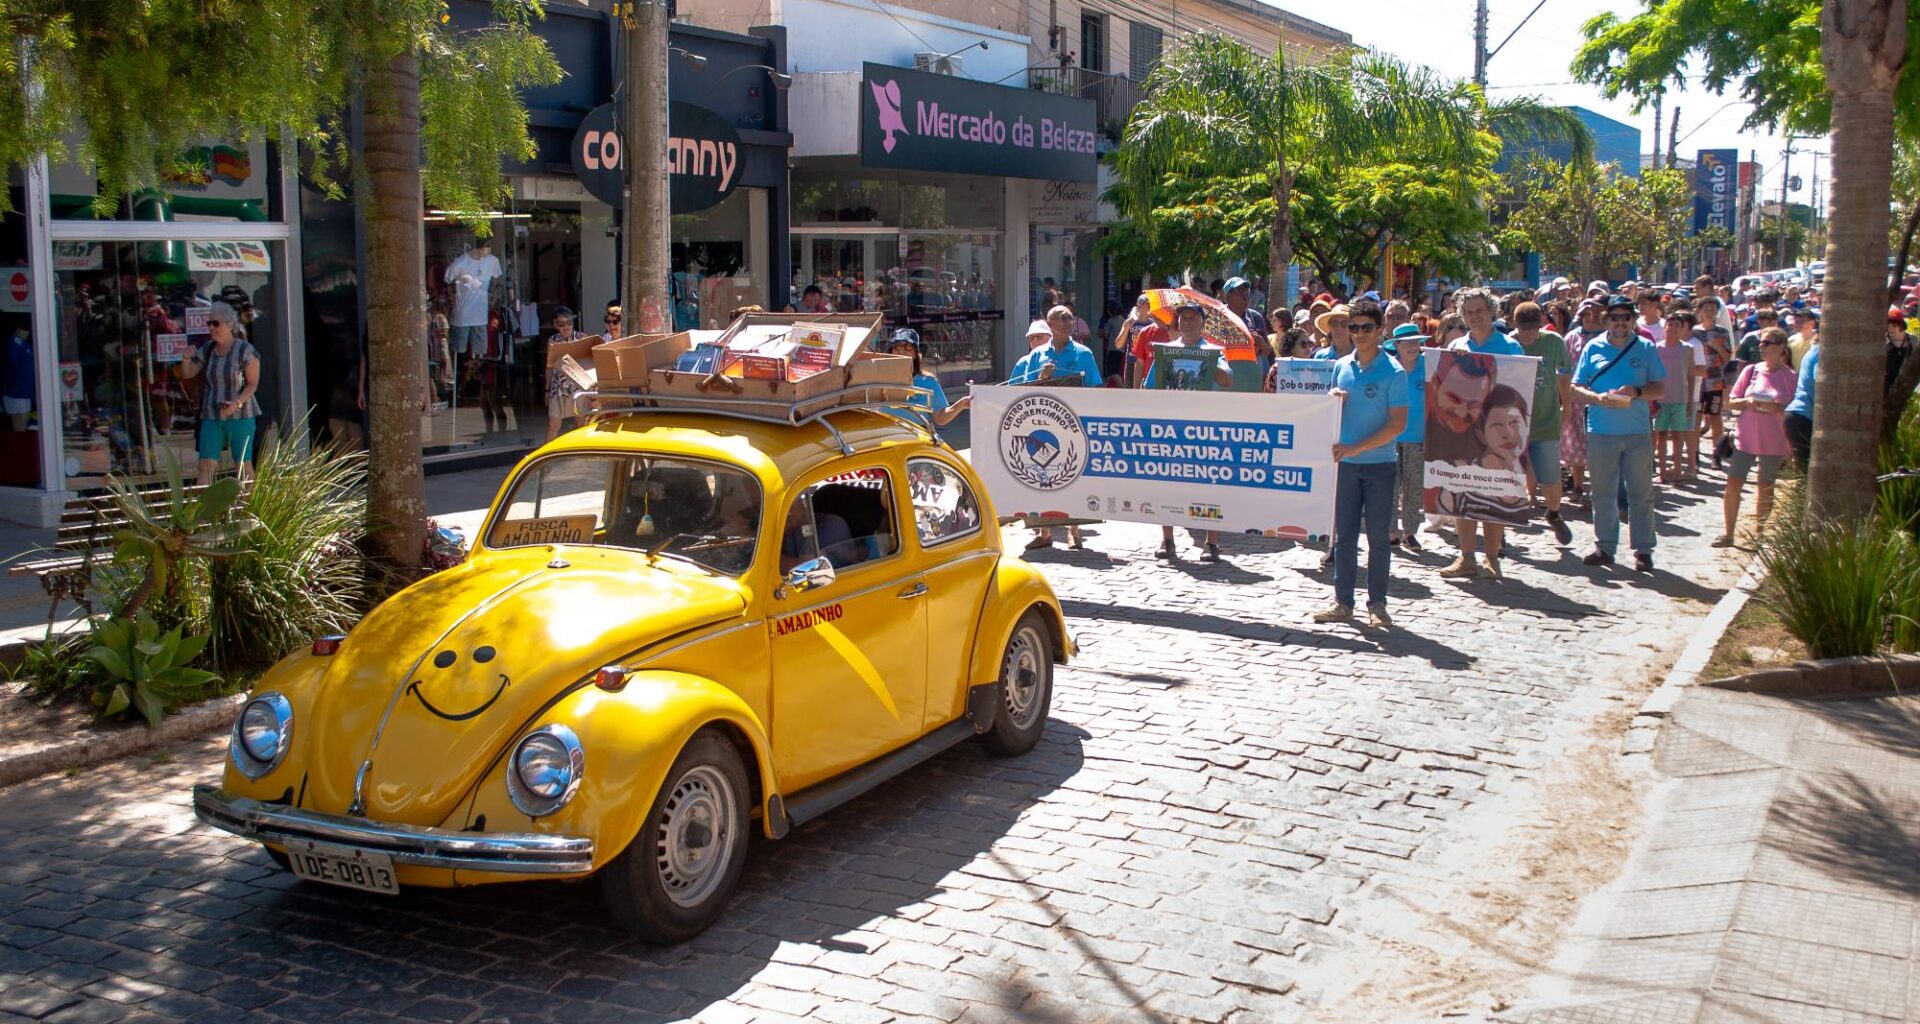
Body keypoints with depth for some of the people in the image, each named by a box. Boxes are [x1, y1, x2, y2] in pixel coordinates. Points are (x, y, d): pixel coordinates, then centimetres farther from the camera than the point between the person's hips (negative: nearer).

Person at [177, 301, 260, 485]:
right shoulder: (207, 350, 9)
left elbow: (253, 384, -6)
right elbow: (187, 373, 18)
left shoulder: (245, 350, -6)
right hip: (211, 417, 4)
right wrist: (187, 357, -3)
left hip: (240, 416, -4)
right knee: (206, 465, -4)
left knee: (243, 465, 0)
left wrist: (237, 403, -21)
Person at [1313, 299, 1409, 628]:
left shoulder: (1393, 371, -7)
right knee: (1344, 536, 7)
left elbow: (1398, 424, -11)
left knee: (1377, 537, 3)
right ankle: (1343, 603, 13)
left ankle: (1377, 604, 11)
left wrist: (1357, 447, -16)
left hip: (1379, 465, -4)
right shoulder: (1341, 366, 8)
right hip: (1346, 464, 4)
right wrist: (1333, 400, -7)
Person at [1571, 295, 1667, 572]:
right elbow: (1576, 386, 5)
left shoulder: (1646, 348, 6)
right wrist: (1597, 398, -14)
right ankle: (1604, 546, 16)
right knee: (1603, 493, 7)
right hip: (1601, 431, 1)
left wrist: (1636, 392, -15)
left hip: (1638, 432, -1)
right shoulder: (1593, 348, 7)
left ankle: (1643, 549, 8)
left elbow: (1660, 389, 4)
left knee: (1641, 493, 2)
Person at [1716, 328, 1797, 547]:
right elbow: (1731, 402, 7)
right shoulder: (1751, 370, 5)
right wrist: (1746, 402, -12)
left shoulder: (1790, 377, -3)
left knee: (1766, 488, 7)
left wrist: (1777, 408, -19)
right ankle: (1728, 534, 7)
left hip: (1773, 441, -2)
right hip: (1745, 437, 2)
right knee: (1733, 484, -2)